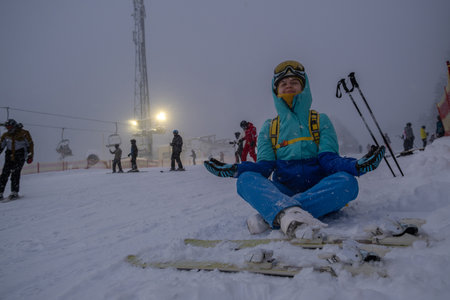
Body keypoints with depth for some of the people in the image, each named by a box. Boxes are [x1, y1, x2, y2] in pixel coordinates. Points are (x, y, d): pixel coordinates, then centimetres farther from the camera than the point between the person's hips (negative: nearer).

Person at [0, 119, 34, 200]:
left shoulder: (24, 133, -5)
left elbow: (30, 144, -2)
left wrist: (30, 156, -6)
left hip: (20, 155, -4)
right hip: (10, 156, 4)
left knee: (15, 173, -14)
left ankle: (15, 192, -7)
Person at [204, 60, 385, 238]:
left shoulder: (321, 121, 13)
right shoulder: (269, 127, 16)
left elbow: (328, 158, 0)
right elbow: (265, 165, 5)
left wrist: (355, 166, -22)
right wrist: (234, 169, -13)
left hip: (318, 190, 0)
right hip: (283, 190, 0)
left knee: (346, 181, -31)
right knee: (246, 179, -25)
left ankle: (269, 216, -40)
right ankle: (287, 213, -56)